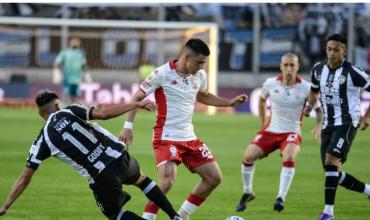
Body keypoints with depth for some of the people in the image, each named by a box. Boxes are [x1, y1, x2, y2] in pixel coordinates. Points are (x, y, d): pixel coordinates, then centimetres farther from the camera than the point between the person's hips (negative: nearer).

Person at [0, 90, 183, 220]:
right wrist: (136, 104, -2)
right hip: (120, 157, 2)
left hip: (101, 179, -2)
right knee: (142, 180, 36)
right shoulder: (70, 112, 5)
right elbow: (103, 113, -8)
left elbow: (25, 178, 5)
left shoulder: (42, 141, 6)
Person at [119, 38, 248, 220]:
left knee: (214, 178, 6)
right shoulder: (162, 74, -15)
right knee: (167, 182, -26)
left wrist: (230, 102, 17)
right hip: (166, 138, -7)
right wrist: (128, 125, -16)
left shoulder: (199, 75, 4)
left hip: (189, 137, 7)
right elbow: (137, 98, -8)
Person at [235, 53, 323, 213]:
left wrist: (318, 126, -16)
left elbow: (319, 108, 1)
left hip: (291, 133, -3)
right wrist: (262, 124, 13)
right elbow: (262, 100, 18)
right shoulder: (270, 84, -4)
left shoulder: (306, 88, -11)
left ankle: (281, 198, -29)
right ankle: (247, 193, 9)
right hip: (271, 130, 3)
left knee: (289, 156, -34)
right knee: (248, 156, -14)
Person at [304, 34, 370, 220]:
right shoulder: (318, 70, 7)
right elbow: (314, 90, 27)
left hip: (347, 123, -7)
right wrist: (309, 106, 12)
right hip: (328, 124, 7)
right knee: (333, 173, 5)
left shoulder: (352, 72, -12)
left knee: (331, 161, -25)